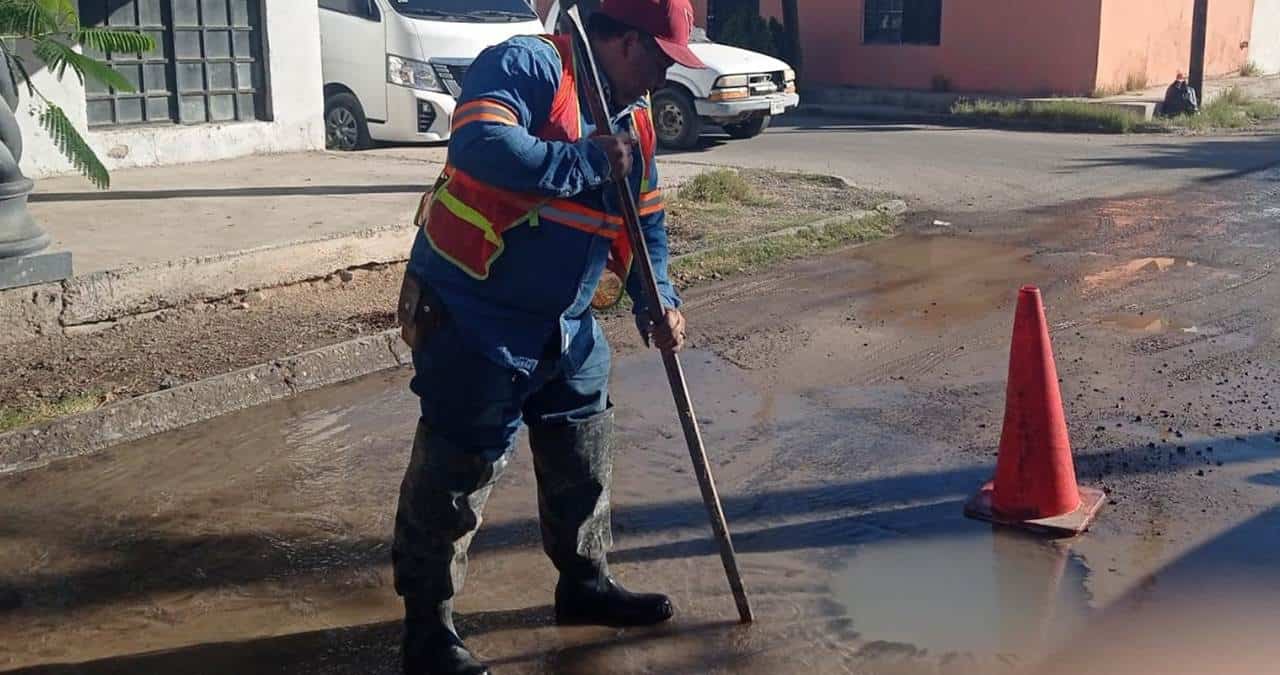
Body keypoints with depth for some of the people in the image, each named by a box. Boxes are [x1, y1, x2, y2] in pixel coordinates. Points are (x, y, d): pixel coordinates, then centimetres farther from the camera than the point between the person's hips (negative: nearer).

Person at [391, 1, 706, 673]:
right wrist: (585, 162, -27)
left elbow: (646, 222, 16)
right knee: (453, 475, -2)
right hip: (472, 318, -9)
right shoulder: (528, 65, -17)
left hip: (566, 326, 9)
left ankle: (584, 583, 39)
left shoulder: (633, 119, 10)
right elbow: (479, 143, -36)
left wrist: (657, 304, 2)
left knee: (583, 459, 19)